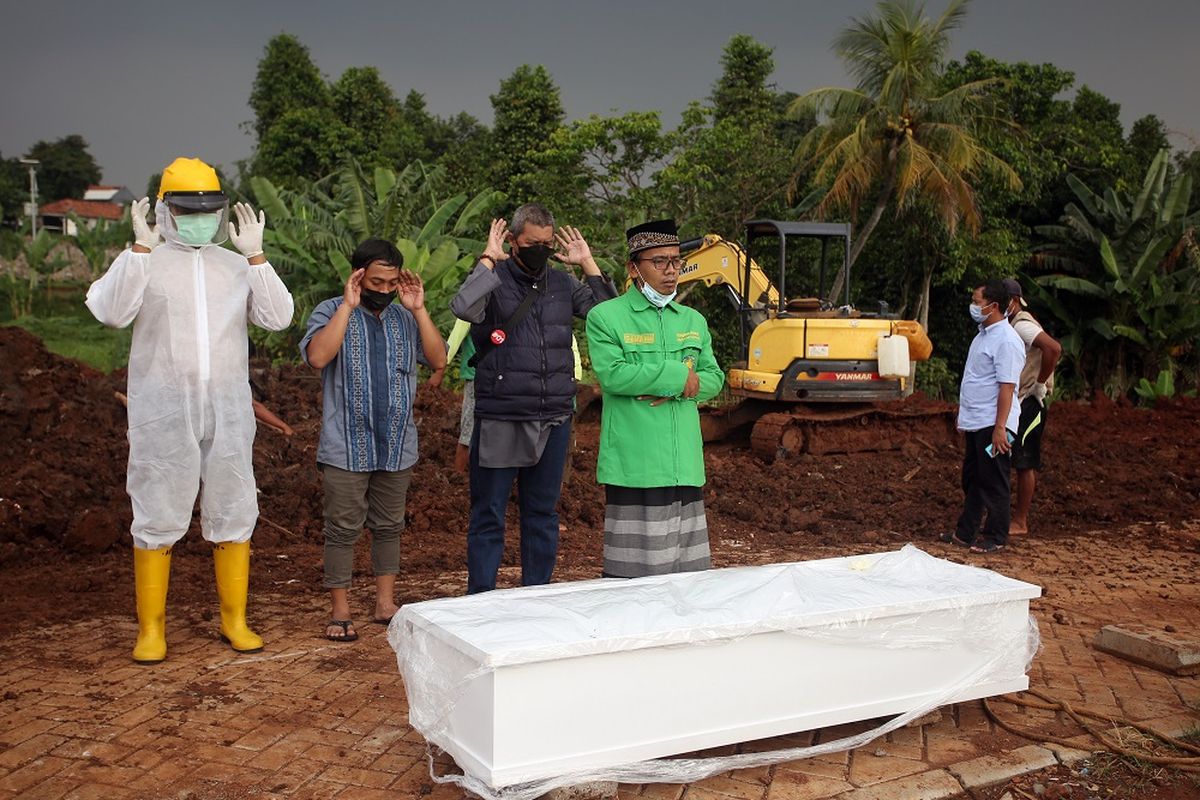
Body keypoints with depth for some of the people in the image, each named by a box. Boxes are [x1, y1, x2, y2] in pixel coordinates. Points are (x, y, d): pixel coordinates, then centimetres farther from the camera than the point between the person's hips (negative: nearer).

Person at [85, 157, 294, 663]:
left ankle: (234, 620, 21)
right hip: (162, 412, -3)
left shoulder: (236, 266, 9)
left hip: (228, 411, 3)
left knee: (233, 513, 8)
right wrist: (140, 248, -19)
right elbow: (111, 311, -16)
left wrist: (255, 255, -8)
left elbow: (278, 318, -3)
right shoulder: (144, 262, 0)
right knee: (157, 516, 3)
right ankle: (151, 628, 15)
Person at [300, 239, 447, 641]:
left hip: (397, 446, 4)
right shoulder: (331, 312, -2)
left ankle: (385, 603, 23)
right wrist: (348, 306, -19)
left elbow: (438, 360, -3)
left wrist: (418, 309, -9)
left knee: (389, 526, 12)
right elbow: (317, 356, -21)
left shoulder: (405, 317, 10)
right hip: (346, 449, -4)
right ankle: (340, 611, 10)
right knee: (343, 528, 1)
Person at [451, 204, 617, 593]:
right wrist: (489, 258, -15)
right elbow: (463, 308, -23)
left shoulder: (562, 284, 10)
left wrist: (587, 262, 1)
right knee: (488, 515, 3)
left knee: (543, 514, 13)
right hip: (500, 420, -4)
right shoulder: (493, 279, -3)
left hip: (554, 419, 4)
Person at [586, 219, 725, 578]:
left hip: (686, 466, 6)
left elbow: (714, 379, 12)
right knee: (634, 572, -4)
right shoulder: (605, 317, -1)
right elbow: (613, 375, -15)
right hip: (634, 466, -5)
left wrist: (674, 388, -9)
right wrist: (679, 375, -11)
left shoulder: (693, 320, 17)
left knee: (688, 571, 9)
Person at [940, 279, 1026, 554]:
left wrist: (1000, 428, -22)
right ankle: (965, 533, 24)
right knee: (972, 480, 15)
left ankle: (996, 538, 11)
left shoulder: (1006, 340, -17)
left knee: (994, 484, 1)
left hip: (992, 425, -10)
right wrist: (963, 417, 21)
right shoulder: (984, 334, 13)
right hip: (975, 423, 10)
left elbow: (1007, 387, -20)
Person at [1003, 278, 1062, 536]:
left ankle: (1020, 522, -1)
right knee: (1026, 463, 12)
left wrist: (1041, 383, -22)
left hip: (1028, 402, -10)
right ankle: (1022, 515, 18)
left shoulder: (1022, 325, -15)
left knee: (1025, 463, -5)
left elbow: (1054, 348, -31)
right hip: (1021, 402, 10)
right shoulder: (1014, 325, 15)